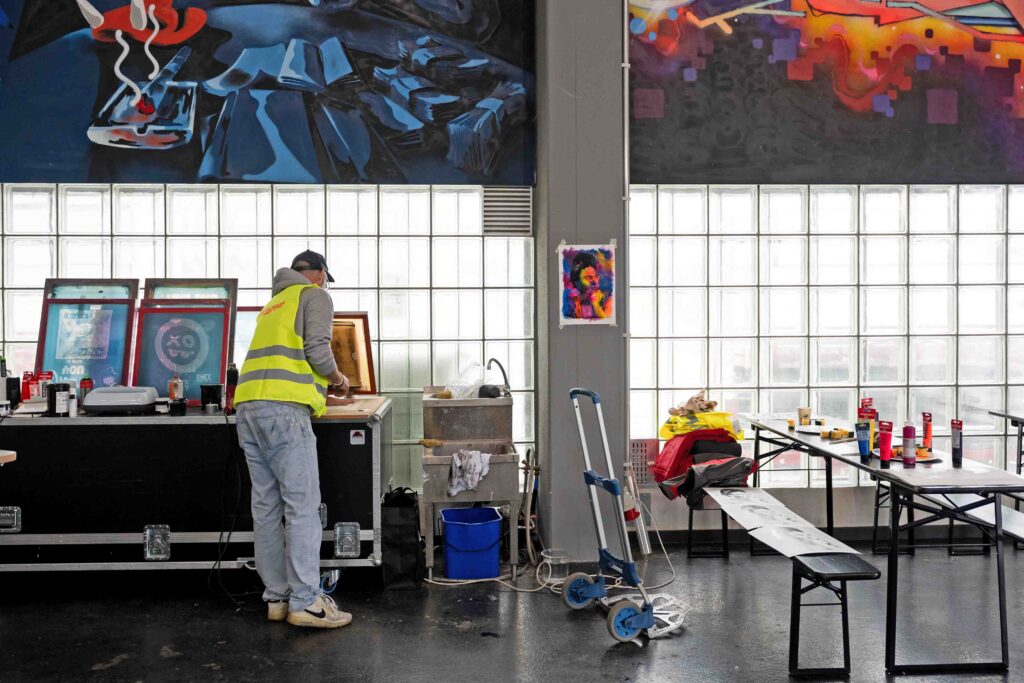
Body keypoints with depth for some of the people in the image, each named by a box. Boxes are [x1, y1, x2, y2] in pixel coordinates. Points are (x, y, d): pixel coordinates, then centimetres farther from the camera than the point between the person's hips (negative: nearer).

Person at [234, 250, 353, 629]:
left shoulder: (275, 303, 30)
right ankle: (305, 602, -8)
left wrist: (320, 394, 41)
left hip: (248, 406, 8)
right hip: (283, 410, -8)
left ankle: (277, 598, 12)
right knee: (303, 506, -7)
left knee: (266, 507, 8)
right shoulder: (315, 296, 8)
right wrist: (338, 378, 11)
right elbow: (317, 351, -7)